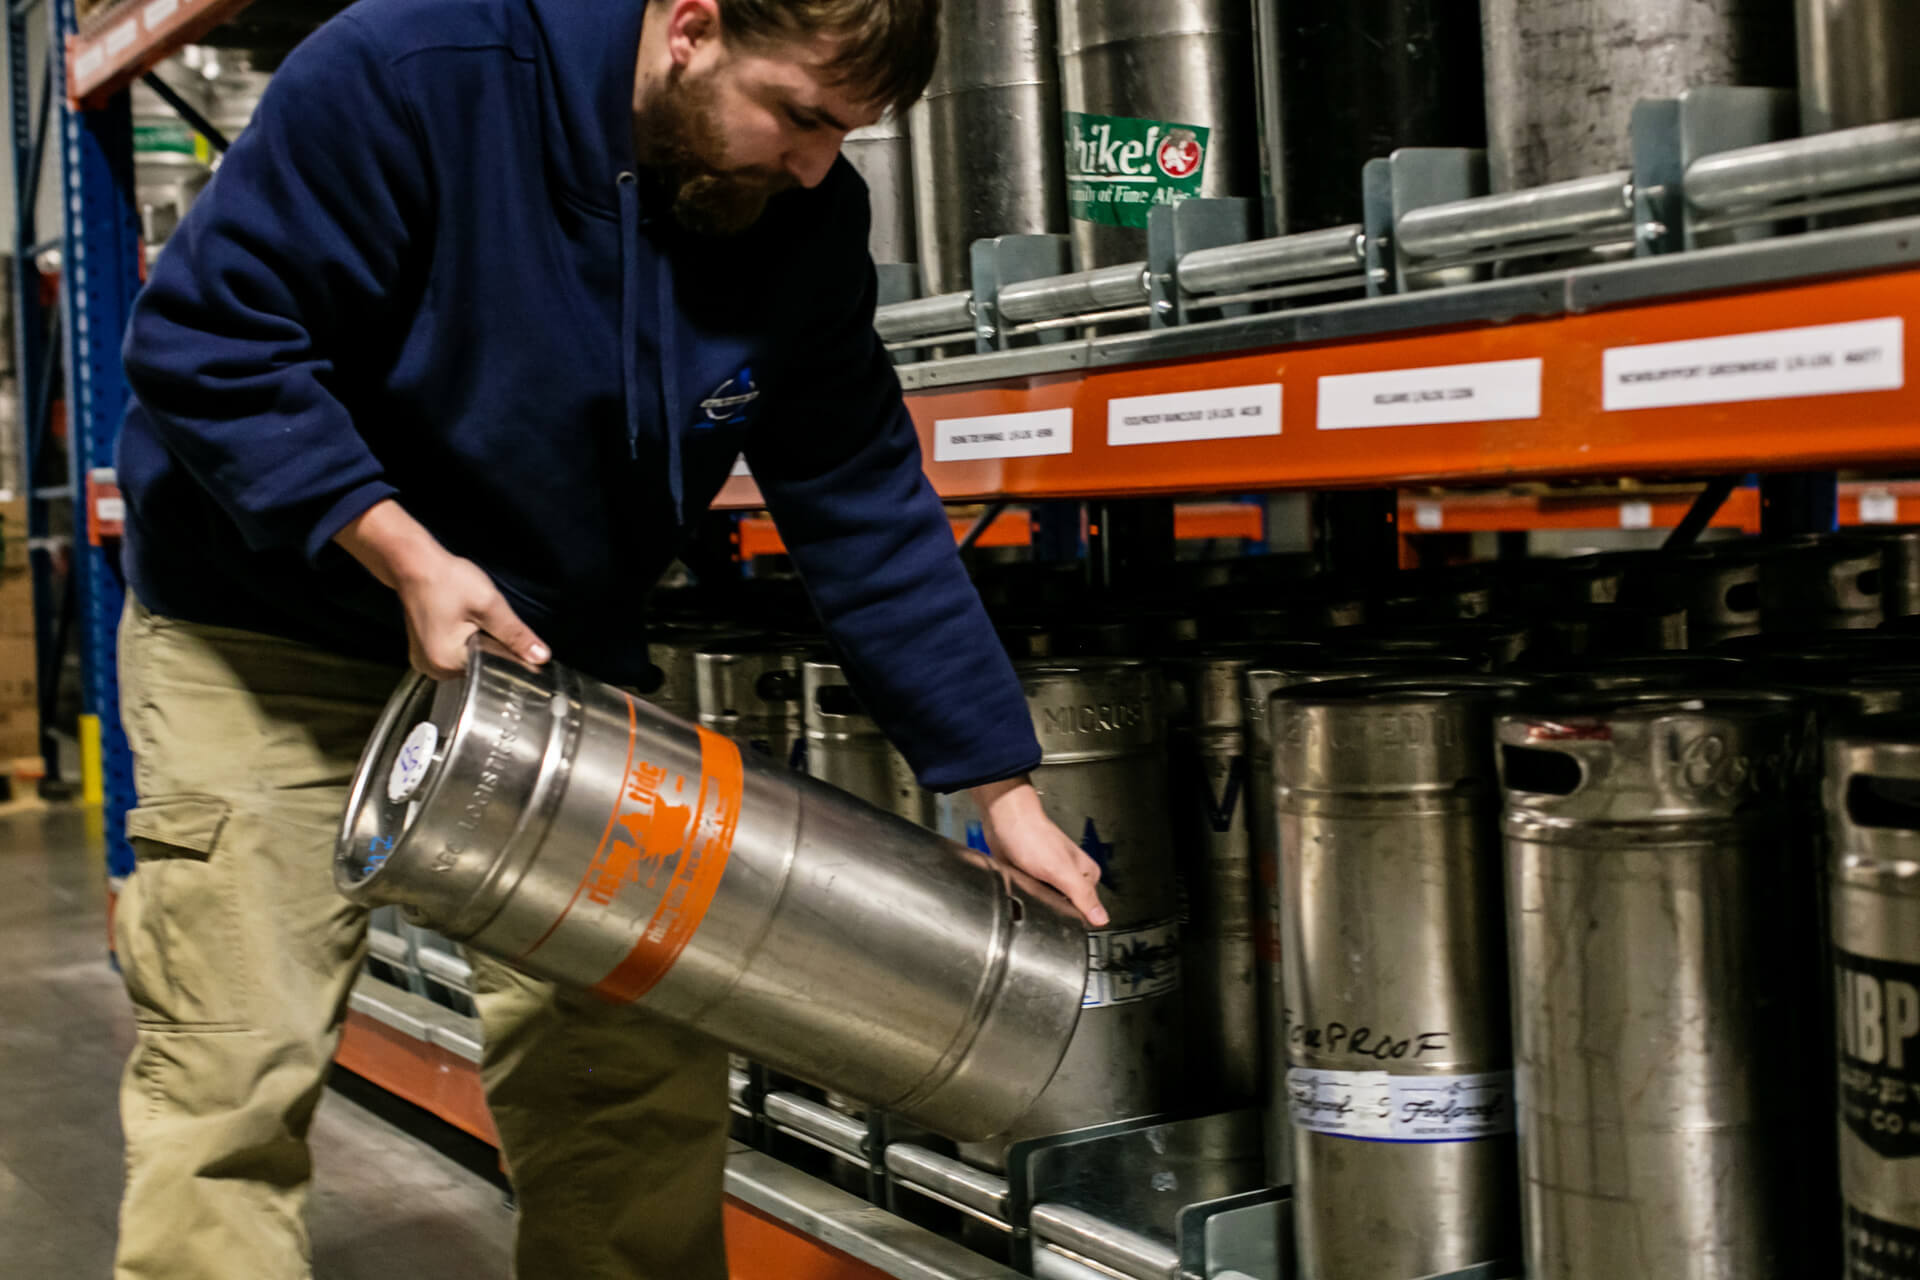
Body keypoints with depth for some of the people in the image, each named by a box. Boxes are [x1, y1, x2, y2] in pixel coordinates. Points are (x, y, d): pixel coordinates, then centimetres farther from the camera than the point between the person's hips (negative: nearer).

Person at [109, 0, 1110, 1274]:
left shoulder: (807, 225, -7)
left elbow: (867, 513, -4)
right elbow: (203, 335, -19)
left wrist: (1006, 791, -6)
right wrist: (405, 556, -27)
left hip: (556, 645, 4)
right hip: (272, 632, -4)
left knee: (644, 1068, 1)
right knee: (234, 1075, -7)